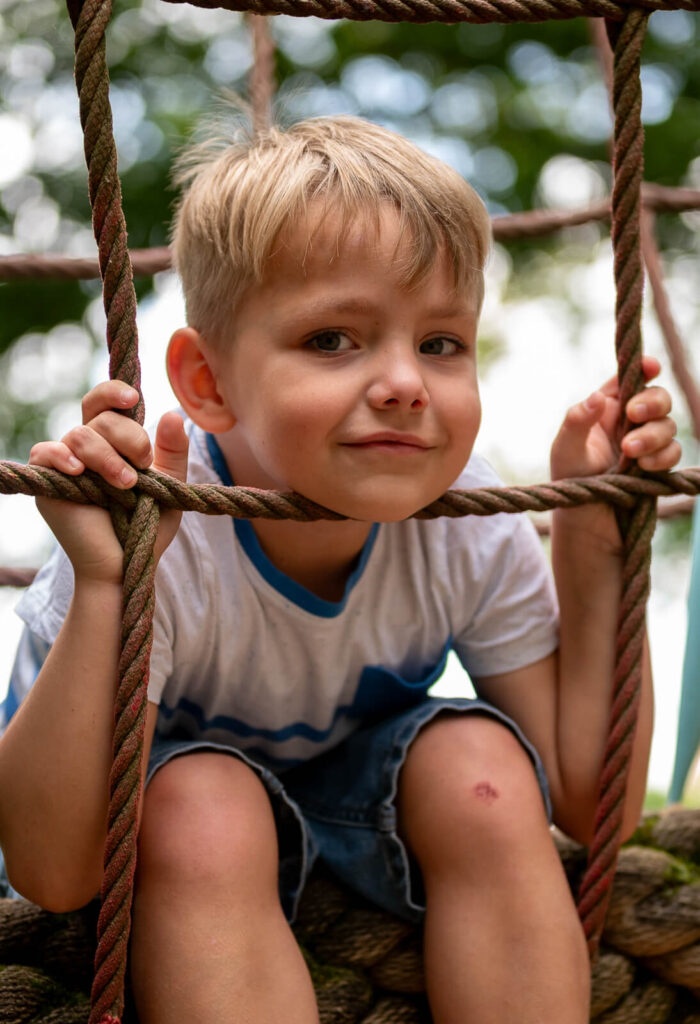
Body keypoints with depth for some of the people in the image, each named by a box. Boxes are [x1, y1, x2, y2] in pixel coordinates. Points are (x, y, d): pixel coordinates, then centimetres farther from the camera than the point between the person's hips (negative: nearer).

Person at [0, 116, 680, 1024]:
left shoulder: (471, 531, -23)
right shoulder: (157, 541, -34)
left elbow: (593, 805, -16)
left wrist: (594, 546, -24)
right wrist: (104, 589, -47)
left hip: (364, 784, 3)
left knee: (481, 760, -25)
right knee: (203, 807, -34)